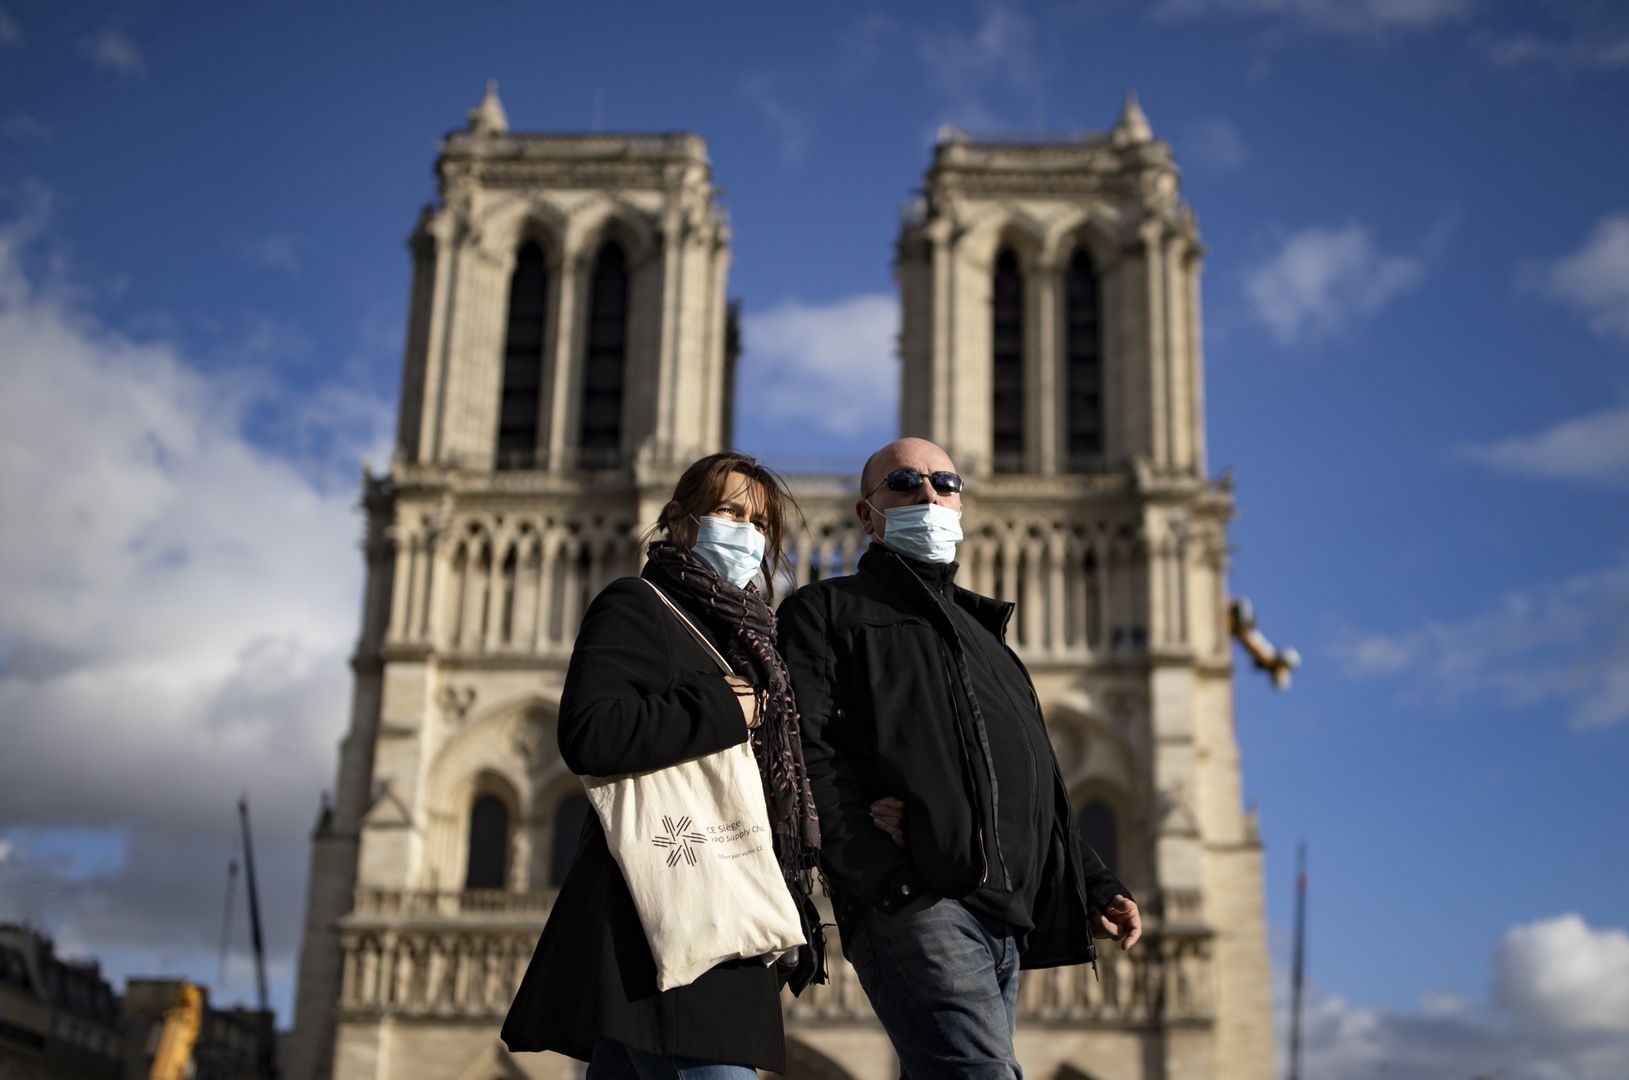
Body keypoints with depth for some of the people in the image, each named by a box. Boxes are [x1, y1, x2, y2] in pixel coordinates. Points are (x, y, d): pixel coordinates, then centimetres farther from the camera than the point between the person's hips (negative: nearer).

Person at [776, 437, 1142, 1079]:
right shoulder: (827, 612, 11)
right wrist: (879, 873, -16)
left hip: (1005, 920, 8)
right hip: (914, 902, -7)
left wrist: (1094, 887, 22)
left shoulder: (982, 632, 34)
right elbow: (807, 754, -5)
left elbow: (1040, 788, 34)